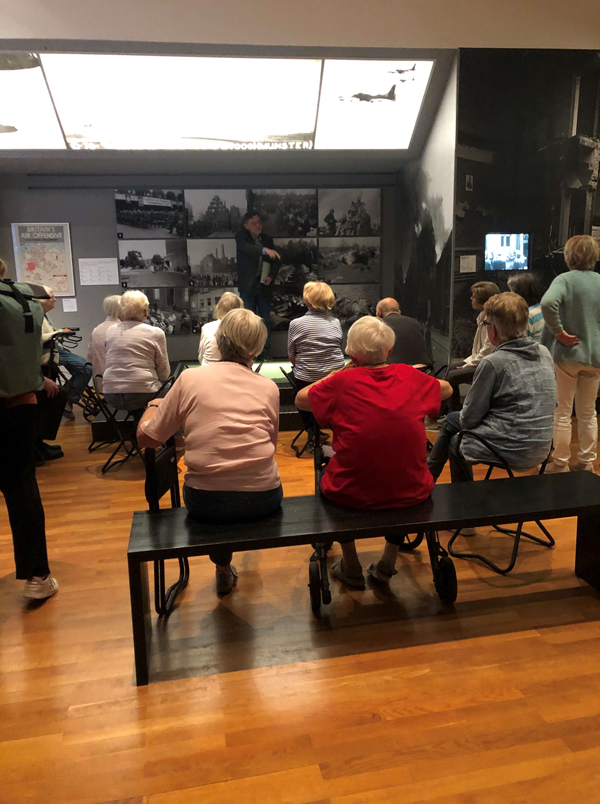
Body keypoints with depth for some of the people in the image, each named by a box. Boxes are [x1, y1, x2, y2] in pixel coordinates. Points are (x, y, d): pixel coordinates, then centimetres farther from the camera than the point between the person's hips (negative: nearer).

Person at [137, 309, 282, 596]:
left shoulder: (189, 379, -3)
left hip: (205, 502, -1)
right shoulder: (268, 387, 2)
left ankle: (223, 569, 40)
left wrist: (153, 405, 21)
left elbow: (146, 438, 1)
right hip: (263, 500, 1)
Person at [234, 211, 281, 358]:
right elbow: (246, 247, -23)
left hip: (264, 284, 3)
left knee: (266, 320, 5)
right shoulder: (241, 236, -1)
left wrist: (271, 276, -2)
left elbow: (276, 261, 15)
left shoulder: (267, 239, 11)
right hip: (248, 285, -3)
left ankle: (265, 351, 15)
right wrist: (265, 250, -39)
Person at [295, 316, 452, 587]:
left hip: (352, 494, -2)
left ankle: (351, 568, 37)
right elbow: (447, 389, 19)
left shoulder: (343, 381, -11)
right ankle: (387, 564, 36)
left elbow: (300, 399, 6)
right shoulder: (410, 376, -2)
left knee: (325, 472, 30)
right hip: (411, 492, 2)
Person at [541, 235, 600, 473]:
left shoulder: (565, 280, -12)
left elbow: (548, 303, -32)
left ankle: (560, 464, 15)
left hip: (567, 353, -4)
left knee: (562, 412, 7)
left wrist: (558, 331, -20)